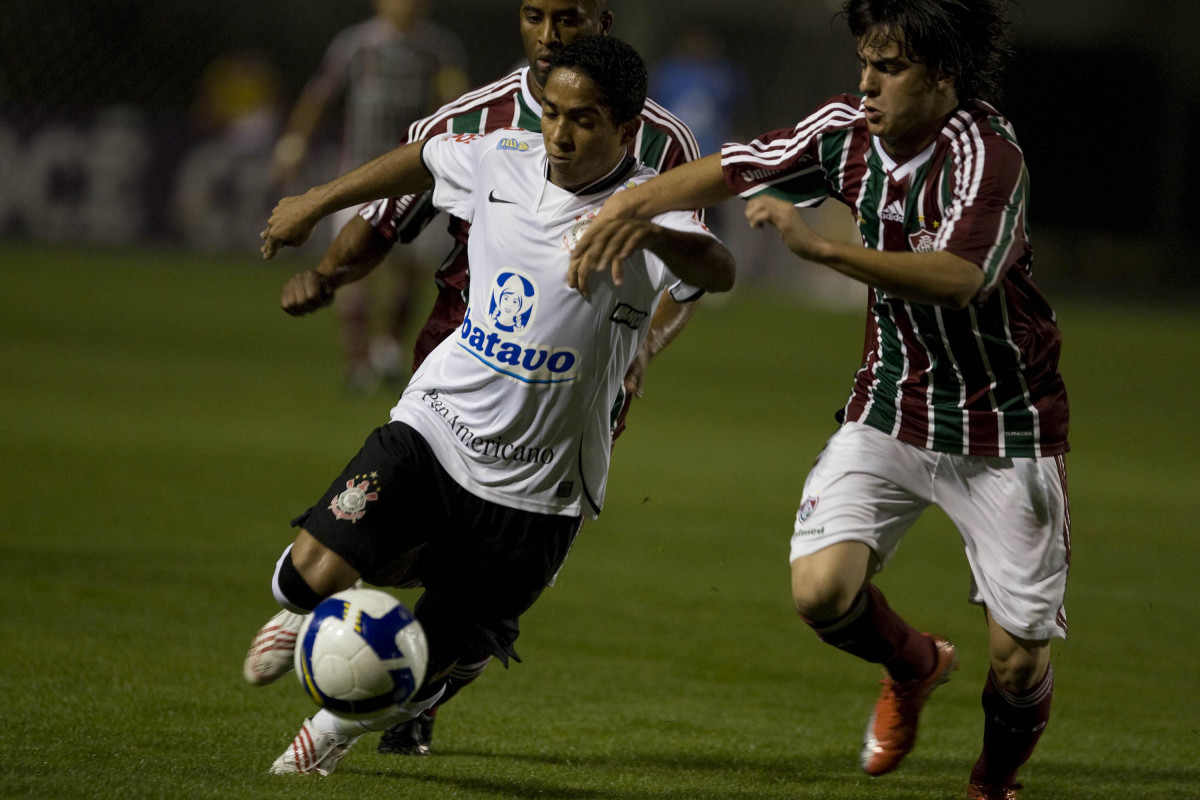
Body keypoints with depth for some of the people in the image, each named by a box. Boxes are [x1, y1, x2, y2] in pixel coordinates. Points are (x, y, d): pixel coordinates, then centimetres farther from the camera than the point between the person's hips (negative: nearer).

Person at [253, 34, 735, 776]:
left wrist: (648, 234, -57)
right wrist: (315, 203, 29)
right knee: (310, 577, -17)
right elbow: (424, 158, 22)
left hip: (535, 487, -3)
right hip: (434, 424, 3)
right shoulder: (504, 160, 0)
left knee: (416, 674, 4)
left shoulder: (648, 207, -15)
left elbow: (718, 271, -36)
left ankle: (341, 724, 38)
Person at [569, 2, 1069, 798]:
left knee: (1018, 664, -6)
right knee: (822, 589, -17)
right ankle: (914, 665, 19)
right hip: (890, 411, 5)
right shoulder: (849, 130, -5)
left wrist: (821, 248, -49)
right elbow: (732, 170, 7)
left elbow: (959, 278, -42)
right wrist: (631, 203, -10)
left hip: (1003, 430, -5)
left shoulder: (988, 157, -25)